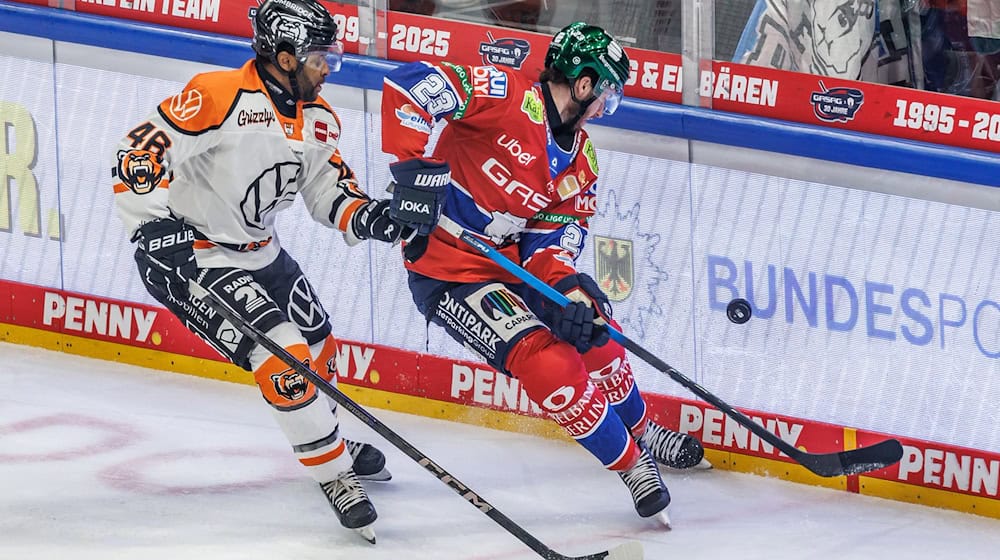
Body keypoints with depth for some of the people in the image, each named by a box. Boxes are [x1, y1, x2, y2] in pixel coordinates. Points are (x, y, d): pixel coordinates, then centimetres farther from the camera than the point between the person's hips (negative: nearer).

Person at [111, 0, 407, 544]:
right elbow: (139, 152, -25)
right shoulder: (217, 96, -24)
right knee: (284, 356, -18)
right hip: (189, 256, -9)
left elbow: (327, 189, 7)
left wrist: (365, 215, -14)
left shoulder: (319, 119, 1)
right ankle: (333, 473, -4)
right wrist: (156, 226, -33)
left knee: (318, 350, 21)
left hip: (258, 250, 9)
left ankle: (331, 442, 49)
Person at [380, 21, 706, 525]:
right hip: (449, 273, -9)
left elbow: (556, 231, -1)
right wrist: (413, 166, -38)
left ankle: (642, 434, 44)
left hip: (511, 264, 9)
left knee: (594, 334, 18)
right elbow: (408, 85, -30)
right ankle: (631, 465, -3)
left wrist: (569, 285, -22)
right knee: (551, 365, -19)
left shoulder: (580, 160, 3)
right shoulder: (504, 97, -23)